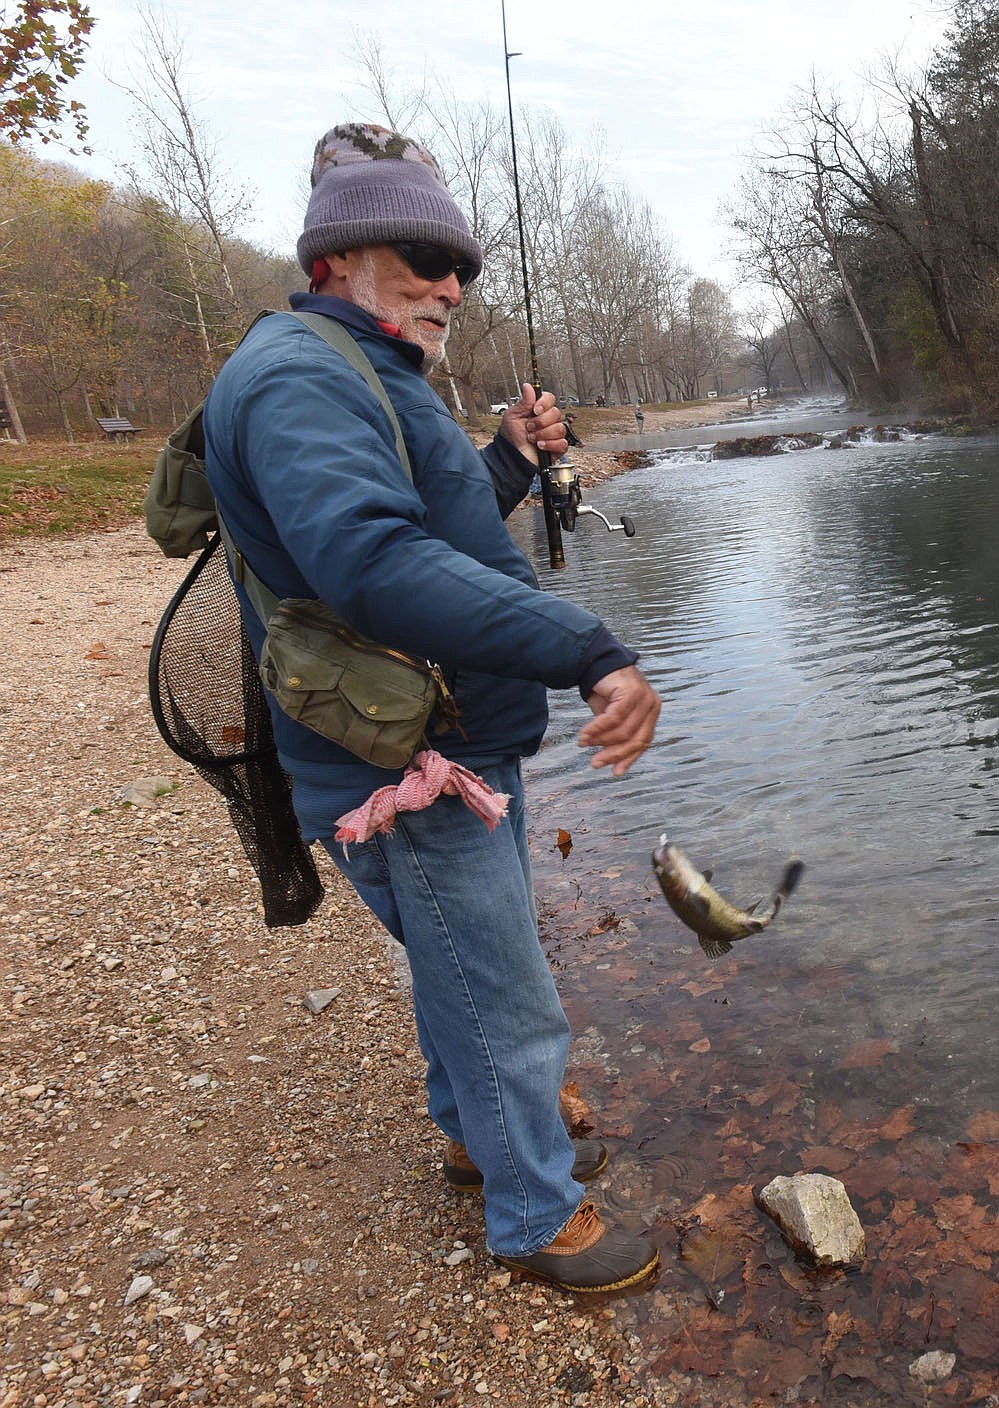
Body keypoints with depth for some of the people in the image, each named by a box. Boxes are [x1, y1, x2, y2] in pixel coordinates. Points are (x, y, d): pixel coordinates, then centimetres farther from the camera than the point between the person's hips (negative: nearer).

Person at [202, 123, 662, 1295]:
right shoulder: (298, 375, -20)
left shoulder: (363, 377, 16)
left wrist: (510, 461, 6)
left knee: (465, 971, 26)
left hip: (454, 750, 11)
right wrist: (592, 654, -41)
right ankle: (537, 1219, 28)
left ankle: (478, 1138, 47)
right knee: (508, 1007, 5)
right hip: (406, 776, -11)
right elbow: (374, 560, -37)